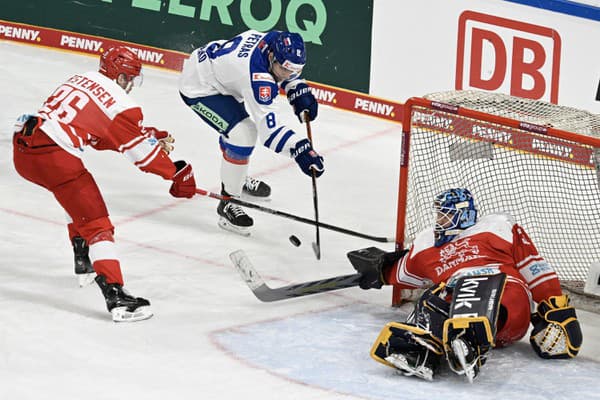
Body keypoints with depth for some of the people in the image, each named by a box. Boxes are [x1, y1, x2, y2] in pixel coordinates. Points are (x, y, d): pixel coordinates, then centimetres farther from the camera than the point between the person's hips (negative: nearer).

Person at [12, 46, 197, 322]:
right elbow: (141, 151, 3)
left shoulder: (80, 80, 22)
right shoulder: (119, 101, -1)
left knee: (77, 193, 35)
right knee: (95, 223, -6)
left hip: (23, 145, 9)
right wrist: (178, 173, 16)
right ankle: (115, 295, -16)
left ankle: (83, 258, 40)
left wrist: (151, 136, 29)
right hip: (53, 157, -9)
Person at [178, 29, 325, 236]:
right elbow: (268, 126, -39)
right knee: (242, 136, -21)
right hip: (198, 86, -10)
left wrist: (300, 92, -2)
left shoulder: (276, 41, -14)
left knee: (246, 122, 28)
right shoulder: (257, 77, -38)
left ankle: (237, 178, 52)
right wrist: (299, 149, -48)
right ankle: (227, 203, -9)